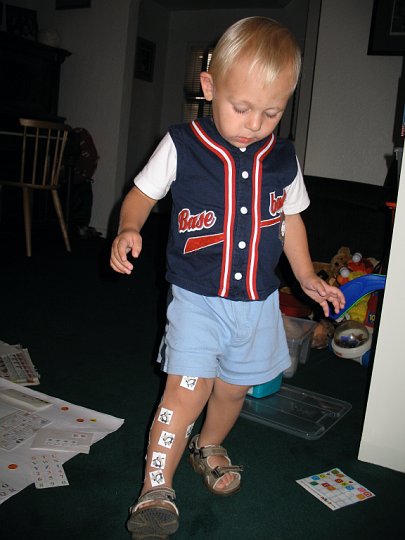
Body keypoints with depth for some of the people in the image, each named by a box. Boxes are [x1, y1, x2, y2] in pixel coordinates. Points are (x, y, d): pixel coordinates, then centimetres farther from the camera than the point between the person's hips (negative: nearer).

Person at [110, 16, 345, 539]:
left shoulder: (283, 160, 2)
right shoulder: (181, 146, -9)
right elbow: (142, 192, 1)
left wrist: (308, 278, 14)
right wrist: (129, 229, -19)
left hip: (258, 300, 4)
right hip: (197, 296, -4)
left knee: (235, 385, 16)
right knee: (188, 386, -13)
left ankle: (209, 447, 46)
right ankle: (155, 488, 6)